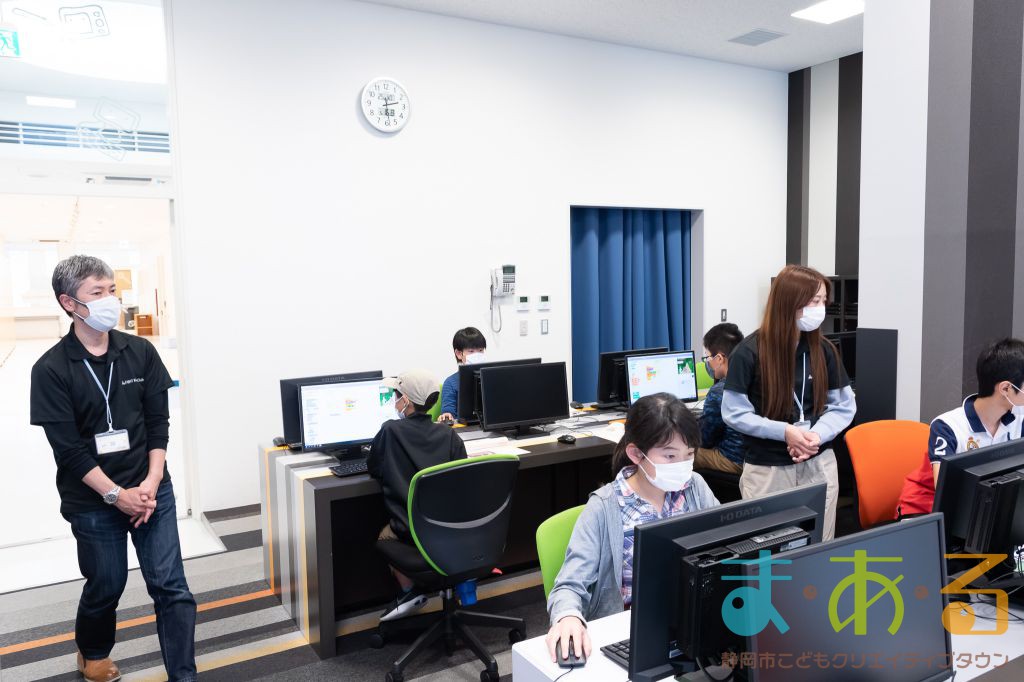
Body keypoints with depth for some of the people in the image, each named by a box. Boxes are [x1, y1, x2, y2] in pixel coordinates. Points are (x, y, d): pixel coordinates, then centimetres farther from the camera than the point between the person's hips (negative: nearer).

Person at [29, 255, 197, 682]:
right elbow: (68, 449, -11)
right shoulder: (51, 370, -9)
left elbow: (158, 423, 0)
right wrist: (116, 495, -14)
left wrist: (151, 484, -9)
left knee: (171, 587, 0)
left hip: (151, 490, 2)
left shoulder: (141, 352, -1)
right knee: (107, 585, 15)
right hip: (93, 501, -1)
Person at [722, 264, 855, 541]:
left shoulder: (823, 349, 2)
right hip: (767, 469, -3)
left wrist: (817, 435, -12)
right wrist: (785, 431, -19)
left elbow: (844, 406, 6)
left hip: (818, 466, 4)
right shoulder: (749, 352, -12)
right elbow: (734, 413, -10)